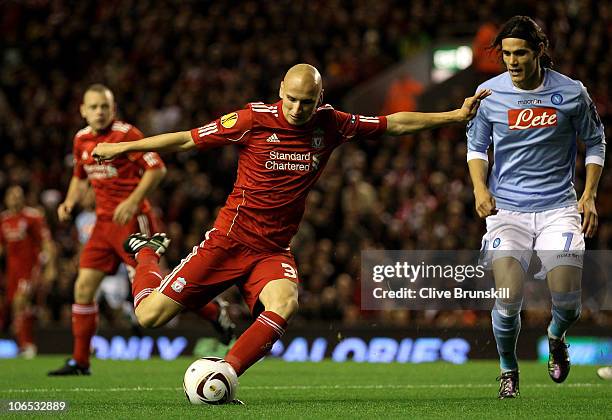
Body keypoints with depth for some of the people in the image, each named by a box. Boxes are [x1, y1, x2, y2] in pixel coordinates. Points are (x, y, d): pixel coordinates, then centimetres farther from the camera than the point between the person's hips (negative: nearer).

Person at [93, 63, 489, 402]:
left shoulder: (330, 124, 0)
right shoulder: (255, 119, -9)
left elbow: (395, 123, 10)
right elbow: (187, 140, -2)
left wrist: (456, 115, 6)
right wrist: (122, 147, -1)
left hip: (274, 250, 2)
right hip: (229, 239, -2)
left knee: (285, 304, -32)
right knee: (150, 315, -5)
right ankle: (147, 251, 27)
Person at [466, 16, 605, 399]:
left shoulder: (572, 92, -3)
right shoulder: (489, 93, -1)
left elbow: (595, 142, 11)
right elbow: (476, 147, 11)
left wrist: (589, 196, 2)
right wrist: (480, 188, -6)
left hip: (558, 208, 0)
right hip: (507, 209, 0)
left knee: (567, 298, -12)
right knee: (508, 300, -14)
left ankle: (557, 336, 26)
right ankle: (508, 369, 15)